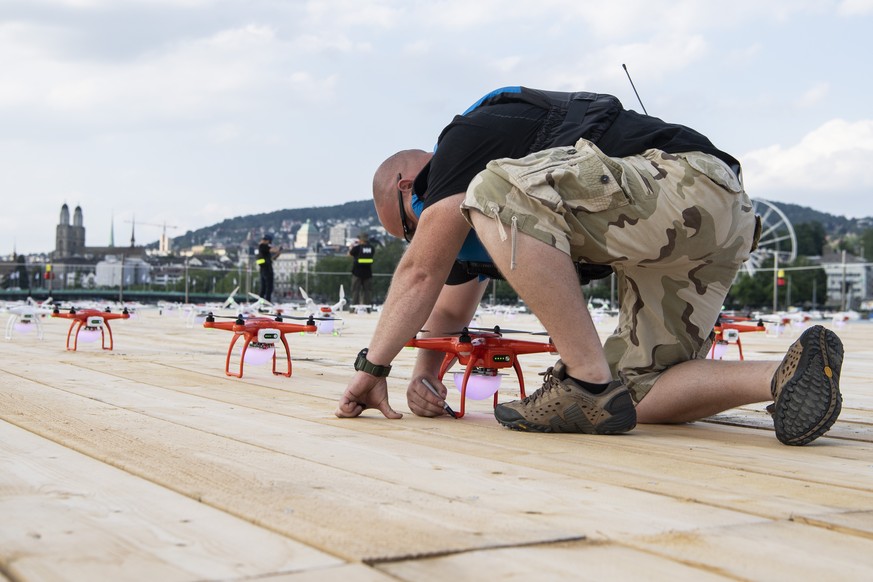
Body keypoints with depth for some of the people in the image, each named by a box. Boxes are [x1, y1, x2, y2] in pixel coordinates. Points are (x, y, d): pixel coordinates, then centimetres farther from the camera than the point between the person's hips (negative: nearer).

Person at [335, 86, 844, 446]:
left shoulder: (466, 137, 2)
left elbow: (421, 273, -1)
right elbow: (450, 310, 34)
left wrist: (372, 367, 4)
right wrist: (425, 375, 18)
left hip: (688, 181, -10)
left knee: (495, 194, -20)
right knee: (638, 394, 7)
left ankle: (591, 383, -21)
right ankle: (789, 375, -12)